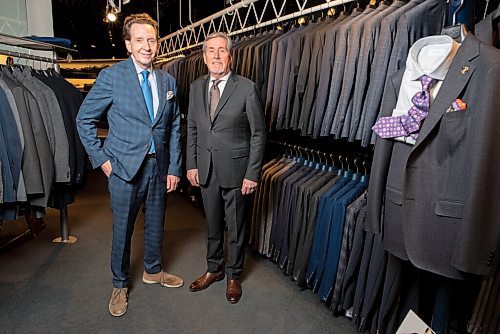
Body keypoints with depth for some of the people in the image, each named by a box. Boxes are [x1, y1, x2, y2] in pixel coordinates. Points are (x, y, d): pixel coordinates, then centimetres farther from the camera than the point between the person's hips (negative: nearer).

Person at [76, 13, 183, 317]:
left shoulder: (168, 81, 5)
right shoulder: (111, 76, -7)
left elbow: (174, 127, 7)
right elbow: (85, 119, -1)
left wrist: (174, 167, 3)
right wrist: (101, 159, -7)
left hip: (158, 165, 4)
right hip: (124, 167, -3)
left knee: (156, 224, 17)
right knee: (122, 230, 9)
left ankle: (153, 270, 41)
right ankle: (120, 285, 31)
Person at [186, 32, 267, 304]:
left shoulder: (246, 88, -9)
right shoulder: (196, 87, 5)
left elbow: (258, 134, -8)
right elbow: (192, 129, 11)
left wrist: (252, 174, -11)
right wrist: (191, 164, 5)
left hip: (235, 169, -4)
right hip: (205, 169, 4)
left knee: (235, 227, 10)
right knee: (212, 224, 18)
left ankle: (234, 276, 31)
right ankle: (214, 269, 38)